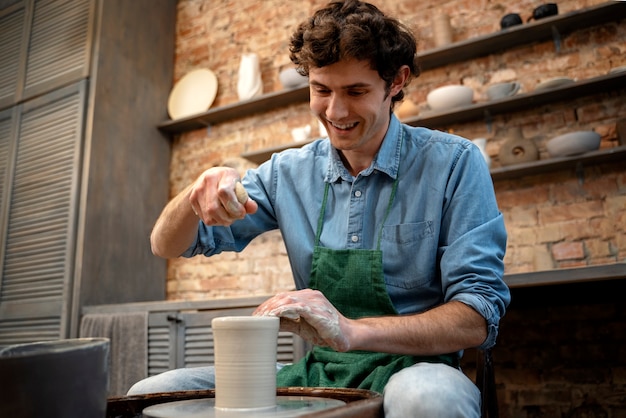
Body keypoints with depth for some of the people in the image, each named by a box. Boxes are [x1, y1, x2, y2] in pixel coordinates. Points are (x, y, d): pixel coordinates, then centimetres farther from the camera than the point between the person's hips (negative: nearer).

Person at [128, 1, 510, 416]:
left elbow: (478, 317, -15)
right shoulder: (288, 172, 2)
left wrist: (352, 331, -31)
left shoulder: (453, 163, -9)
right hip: (316, 373, 3)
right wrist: (199, 193, -20)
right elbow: (169, 246, 3)